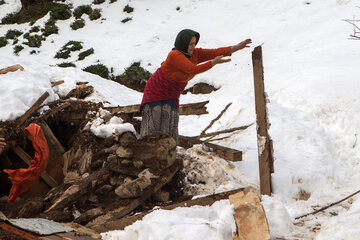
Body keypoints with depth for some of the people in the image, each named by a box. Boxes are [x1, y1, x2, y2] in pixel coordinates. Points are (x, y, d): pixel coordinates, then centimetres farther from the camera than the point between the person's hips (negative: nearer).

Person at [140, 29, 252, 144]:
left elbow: (214, 52, -12)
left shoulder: (195, 54, -6)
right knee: (152, 127, -8)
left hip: (171, 96, 7)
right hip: (155, 93, -7)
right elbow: (193, 70, -35)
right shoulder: (175, 55, -28)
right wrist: (214, 62, -32)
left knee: (169, 129, -2)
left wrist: (237, 47, -20)